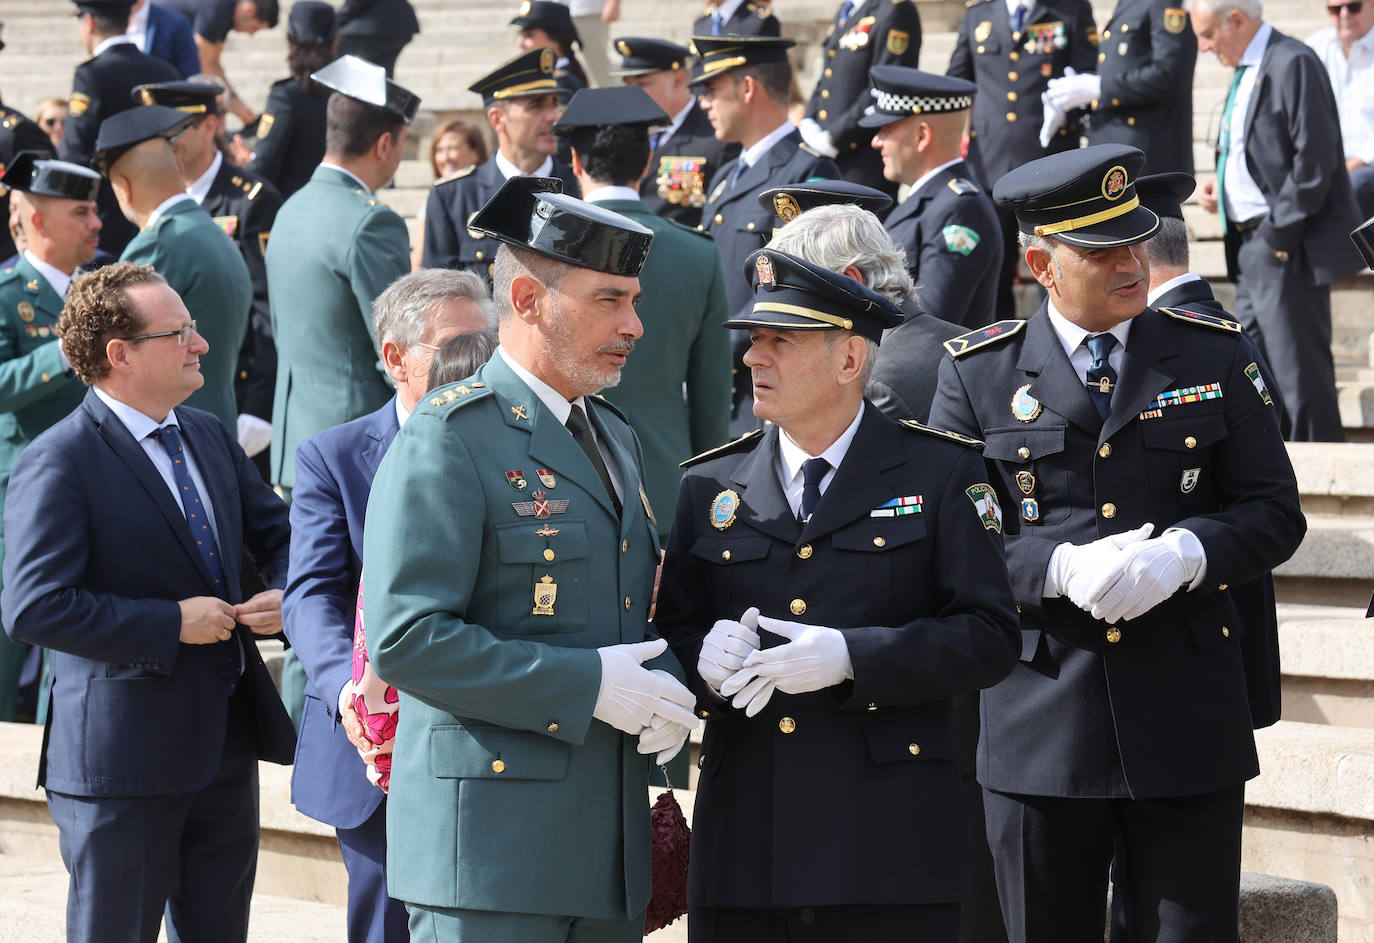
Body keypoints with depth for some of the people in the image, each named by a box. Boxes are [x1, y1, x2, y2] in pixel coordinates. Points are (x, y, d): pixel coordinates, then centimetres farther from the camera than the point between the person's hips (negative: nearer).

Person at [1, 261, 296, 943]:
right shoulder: (58, 465, -15)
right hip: (124, 761, -7)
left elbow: (278, 533, 22)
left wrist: (286, 595, -2)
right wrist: (171, 624, -21)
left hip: (226, 746, 7)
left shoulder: (209, 437, 10)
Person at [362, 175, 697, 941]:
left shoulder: (614, 435, 18)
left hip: (608, 844, 8)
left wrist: (666, 690, 2)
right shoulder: (451, 439, -10)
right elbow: (407, 639, -19)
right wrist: (587, 685, -20)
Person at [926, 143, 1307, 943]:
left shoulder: (1218, 356, 8)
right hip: (1040, 724, 0)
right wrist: (1062, 569, -18)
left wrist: (1182, 555, -16)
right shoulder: (978, 374, 4)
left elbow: (1274, 512, 4)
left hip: (1188, 723, 0)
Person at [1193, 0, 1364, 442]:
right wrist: (1221, 188, 8)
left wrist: (1279, 233, -19)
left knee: (1299, 375, -8)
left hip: (1288, 251, -10)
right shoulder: (1246, 70, 17)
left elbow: (1315, 158, -19)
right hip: (1252, 248, 10)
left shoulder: (1293, 64, -14)